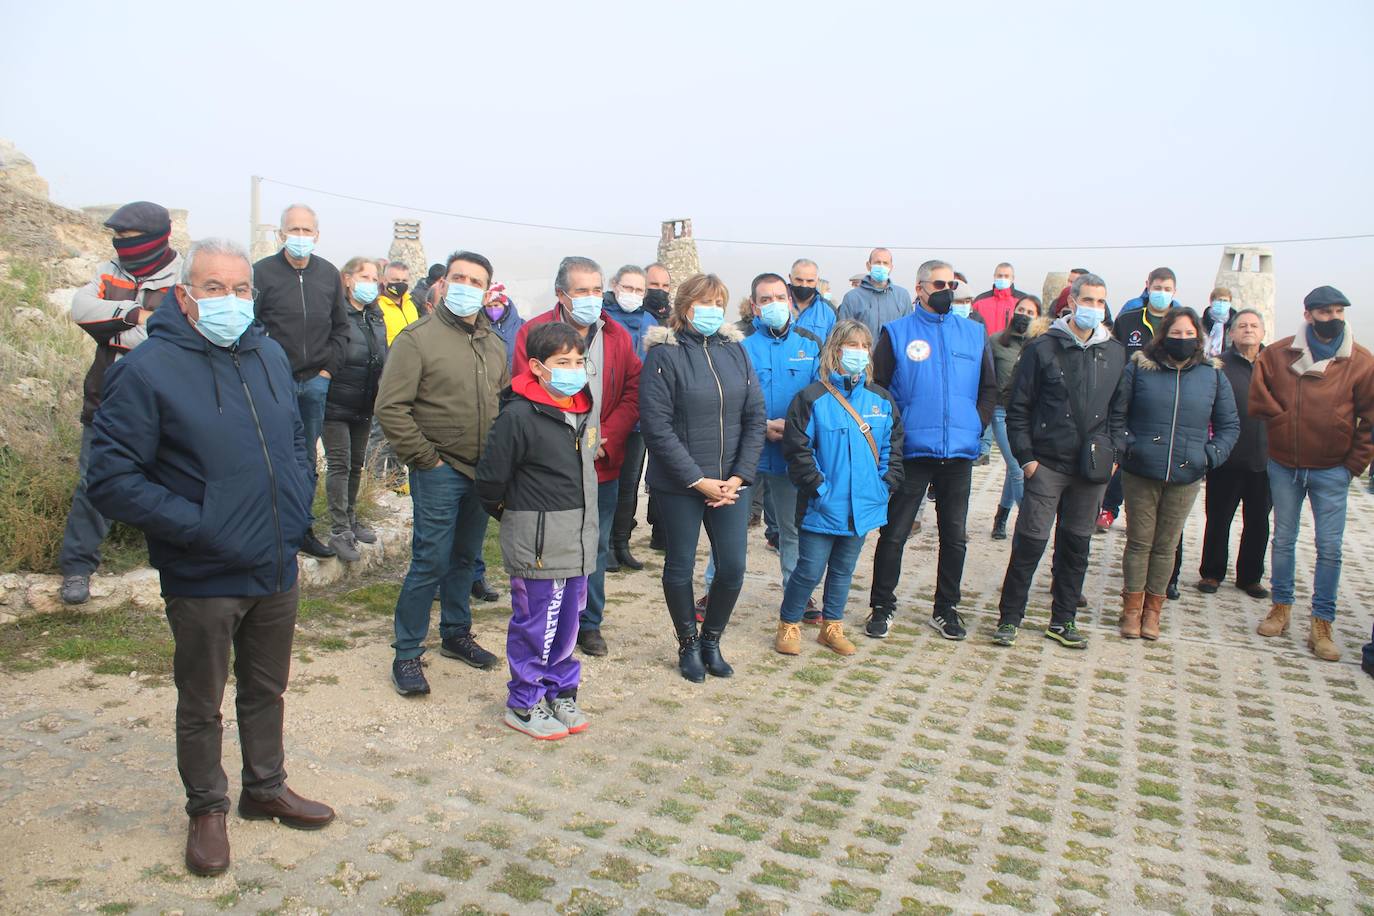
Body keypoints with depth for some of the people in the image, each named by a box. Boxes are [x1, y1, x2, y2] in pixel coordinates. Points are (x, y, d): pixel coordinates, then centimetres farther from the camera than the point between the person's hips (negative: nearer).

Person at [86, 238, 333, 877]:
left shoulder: (270, 355, 3)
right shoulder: (148, 370, -15)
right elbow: (110, 478, -16)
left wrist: (297, 501, 3)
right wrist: (195, 525, -21)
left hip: (277, 570, 5)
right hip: (203, 579, -5)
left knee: (266, 689, 22)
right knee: (201, 705, 14)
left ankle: (266, 788, 41)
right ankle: (206, 810, 35)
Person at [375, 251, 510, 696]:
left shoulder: (494, 344, 11)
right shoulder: (418, 338, -9)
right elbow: (391, 407, -13)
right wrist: (424, 458, -13)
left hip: (483, 471, 6)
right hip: (439, 471, -6)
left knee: (465, 558, 17)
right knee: (430, 562, -4)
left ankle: (456, 635, 33)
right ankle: (407, 654, 10)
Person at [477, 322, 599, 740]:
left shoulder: (586, 410, 7)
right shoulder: (519, 416, -18)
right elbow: (491, 477, -13)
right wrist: (508, 514, 3)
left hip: (579, 537, 7)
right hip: (536, 540, -7)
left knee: (567, 618, 16)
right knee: (535, 621, 2)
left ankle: (559, 690, 32)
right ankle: (524, 703, 19)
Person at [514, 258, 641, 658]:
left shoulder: (619, 336, 4)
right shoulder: (534, 332, -6)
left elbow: (632, 394, 1)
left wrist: (606, 440, -12)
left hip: (603, 466, 3)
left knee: (596, 547, 13)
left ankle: (590, 622, 28)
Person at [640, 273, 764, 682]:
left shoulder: (735, 350, 6)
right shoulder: (663, 354, -8)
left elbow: (755, 417, 5)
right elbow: (657, 426, -13)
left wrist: (739, 477, -5)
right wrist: (697, 480, -14)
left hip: (730, 483, 4)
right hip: (678, 485, -4)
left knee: (733, 567, 4)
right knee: (680, 567, 9)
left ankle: (711, 641, 28)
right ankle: (688, 646, 30)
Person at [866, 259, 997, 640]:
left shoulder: (974, 333, 10)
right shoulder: (896, 333, 0)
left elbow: (990, 388, 15)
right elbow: (876, 387, -2)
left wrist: (976, 425, 2)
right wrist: (894, 432, -9)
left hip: (959, 452, 3)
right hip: (911, 451, -3)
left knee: (955, 536, 11)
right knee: (893, 534, 2)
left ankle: (946, 609, 24)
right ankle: (882, 607, 16)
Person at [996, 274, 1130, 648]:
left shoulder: (1114, 352, 9)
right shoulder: (1043, 348, -3)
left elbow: (1119, 409, 15)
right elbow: (1018, 407, -3)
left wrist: (1114, 454, 6)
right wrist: (1025, 456, -7)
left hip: (1092, 467, 4)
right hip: (1047, 463, -4)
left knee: (1077, 545, 11)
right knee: (1030, 542, -4)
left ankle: (1063, 620, 23)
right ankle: (1009, 617, 9)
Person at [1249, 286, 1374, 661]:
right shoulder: (1277, 355, -3)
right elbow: (1259, 402, 1)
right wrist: (1287, 425, -7)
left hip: (1332, 470, -1)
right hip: (1284, 465, 1)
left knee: (1329, 547, 0)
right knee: (1283, 539, 11)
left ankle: (1321, 623, 8)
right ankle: (1281, 607, 24)